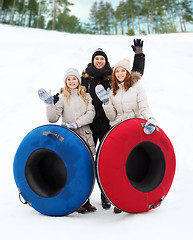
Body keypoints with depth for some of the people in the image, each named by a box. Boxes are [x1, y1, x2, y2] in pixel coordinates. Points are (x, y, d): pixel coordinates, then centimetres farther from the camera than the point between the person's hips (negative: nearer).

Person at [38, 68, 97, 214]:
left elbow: (91, 113, -1)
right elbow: (53, 118, -3)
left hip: (85, 137, 2)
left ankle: (86, 201, 17)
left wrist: (76, 123, -14)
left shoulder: (86, 96, 15)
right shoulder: (63, 97, 7)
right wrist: (49, 103, -18)